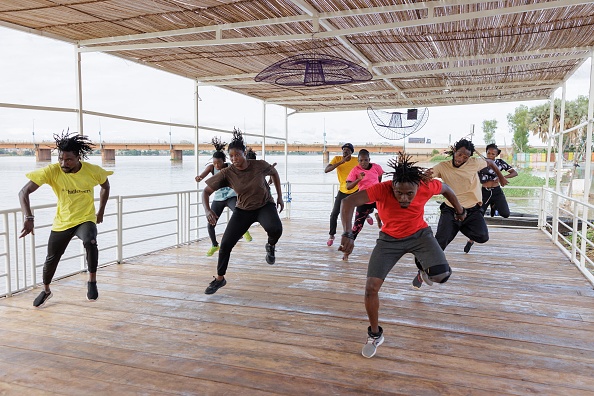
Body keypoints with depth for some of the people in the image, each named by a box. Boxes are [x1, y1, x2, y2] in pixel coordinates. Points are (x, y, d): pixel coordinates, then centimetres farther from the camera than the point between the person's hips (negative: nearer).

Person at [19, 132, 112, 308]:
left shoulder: (93, 171, -17)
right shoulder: (51, 171, -20)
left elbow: (105, 186, 5)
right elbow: (24, 192, -20)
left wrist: (101, 211, 7)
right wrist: (29, 218, -33)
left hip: (86, 219, -2)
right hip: (62, 222, 2)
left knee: (90, 242, -34)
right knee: (51, 258, 14)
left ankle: (92, 281, -13)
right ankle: (46, 291, 44)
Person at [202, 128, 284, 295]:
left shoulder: (260, 165, -19)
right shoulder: (227, 173, -18)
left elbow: (274, 173, 4)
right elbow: (206, 191, -15)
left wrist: (280, 197, 4)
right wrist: (207, 210, -33)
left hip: (265, 205, -1)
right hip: (243, 210, 2)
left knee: (275, 228, -36)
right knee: (225, 244, -3)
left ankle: (270, 246, 2)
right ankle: (219, 279, 21)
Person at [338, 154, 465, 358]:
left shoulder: (426, 187, -25)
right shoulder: (382, 189, -33)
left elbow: (446, 188, -1)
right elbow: (348, 202, -44)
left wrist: (459, 210, 14)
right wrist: (348, 234, -57)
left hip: (419, 234, 1)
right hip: (390, 238, -1)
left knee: (441, 275, -23)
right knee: (371, 287, -10)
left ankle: (427, 271, 19)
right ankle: (375, 335, 14)